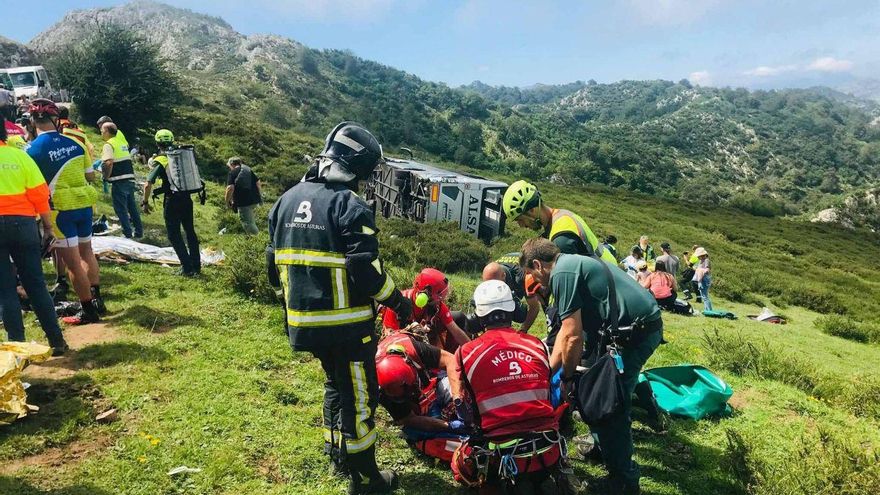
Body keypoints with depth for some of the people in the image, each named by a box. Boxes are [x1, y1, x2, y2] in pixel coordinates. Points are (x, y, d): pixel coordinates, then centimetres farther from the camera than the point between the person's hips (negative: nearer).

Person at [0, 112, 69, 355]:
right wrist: (48, 225, 6)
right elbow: (40, 195, -2)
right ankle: (57, 341, 11)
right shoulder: (20, 156, 1)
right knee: (36, 285, 9)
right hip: (22, 223, 2)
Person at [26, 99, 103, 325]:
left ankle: (88, 311, 7)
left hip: (60, 209, -5)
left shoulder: (33, 150, -10)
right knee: (86, 251, 22)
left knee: (72, 262, 1)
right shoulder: (75, 143, 1)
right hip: (84, 203, 5)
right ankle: (97, 299, 27)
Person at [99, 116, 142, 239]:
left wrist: (106, 176, -14)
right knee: (132, 207, 15)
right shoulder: (121, 139, 12)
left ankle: (127, 234, 2)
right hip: (130, 179, 8)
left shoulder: (109, 144, -11)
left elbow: (109, 162, -25)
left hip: (119, 181, -8)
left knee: (121, 209, 1)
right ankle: (139, 232, 20)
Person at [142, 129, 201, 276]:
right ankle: (196, 266, 19)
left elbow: (147, 185, -12)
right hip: (187, 198, 5)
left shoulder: (159, 160, -7)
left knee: (174, 235, 5)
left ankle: (187, 268, 1)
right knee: (190, 231, 16)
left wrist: (145, 202, 0)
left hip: (172, 200, -5)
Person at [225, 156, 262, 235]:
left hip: (243, 202, -7)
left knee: (247, 223, -1)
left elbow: (230, 188, -17)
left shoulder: (232, 172, -5)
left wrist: (227, 201, -6)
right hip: (254, 200, 7)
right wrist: (259, 194, 22)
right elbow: (258, 182, 11)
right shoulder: (248, 169, 12)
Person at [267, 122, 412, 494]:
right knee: (358, 396, 7)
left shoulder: (286, 200, 7)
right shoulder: (350, 206, -18)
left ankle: (337, 451, 42)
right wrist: (398, 302, -6)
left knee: (335, 383, 27)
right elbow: (366, 272, -22)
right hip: (346, 323, -7)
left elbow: (275, 264, 12)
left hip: (304, 321, 8)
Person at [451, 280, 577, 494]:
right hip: (549, 451, 3)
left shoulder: (466, 353, -6)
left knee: (460, 462, 25)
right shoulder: (537, 345, 3)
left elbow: (469, 407, 6)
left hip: (504, 454, -3)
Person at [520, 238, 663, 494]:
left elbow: (573, 337, -16)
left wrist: (566, 377, -1)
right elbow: (567, 331, 20)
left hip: (633, 331, -10)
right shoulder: (572, 263, 18)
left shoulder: (562, 273, -13)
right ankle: (605, 447, 37)